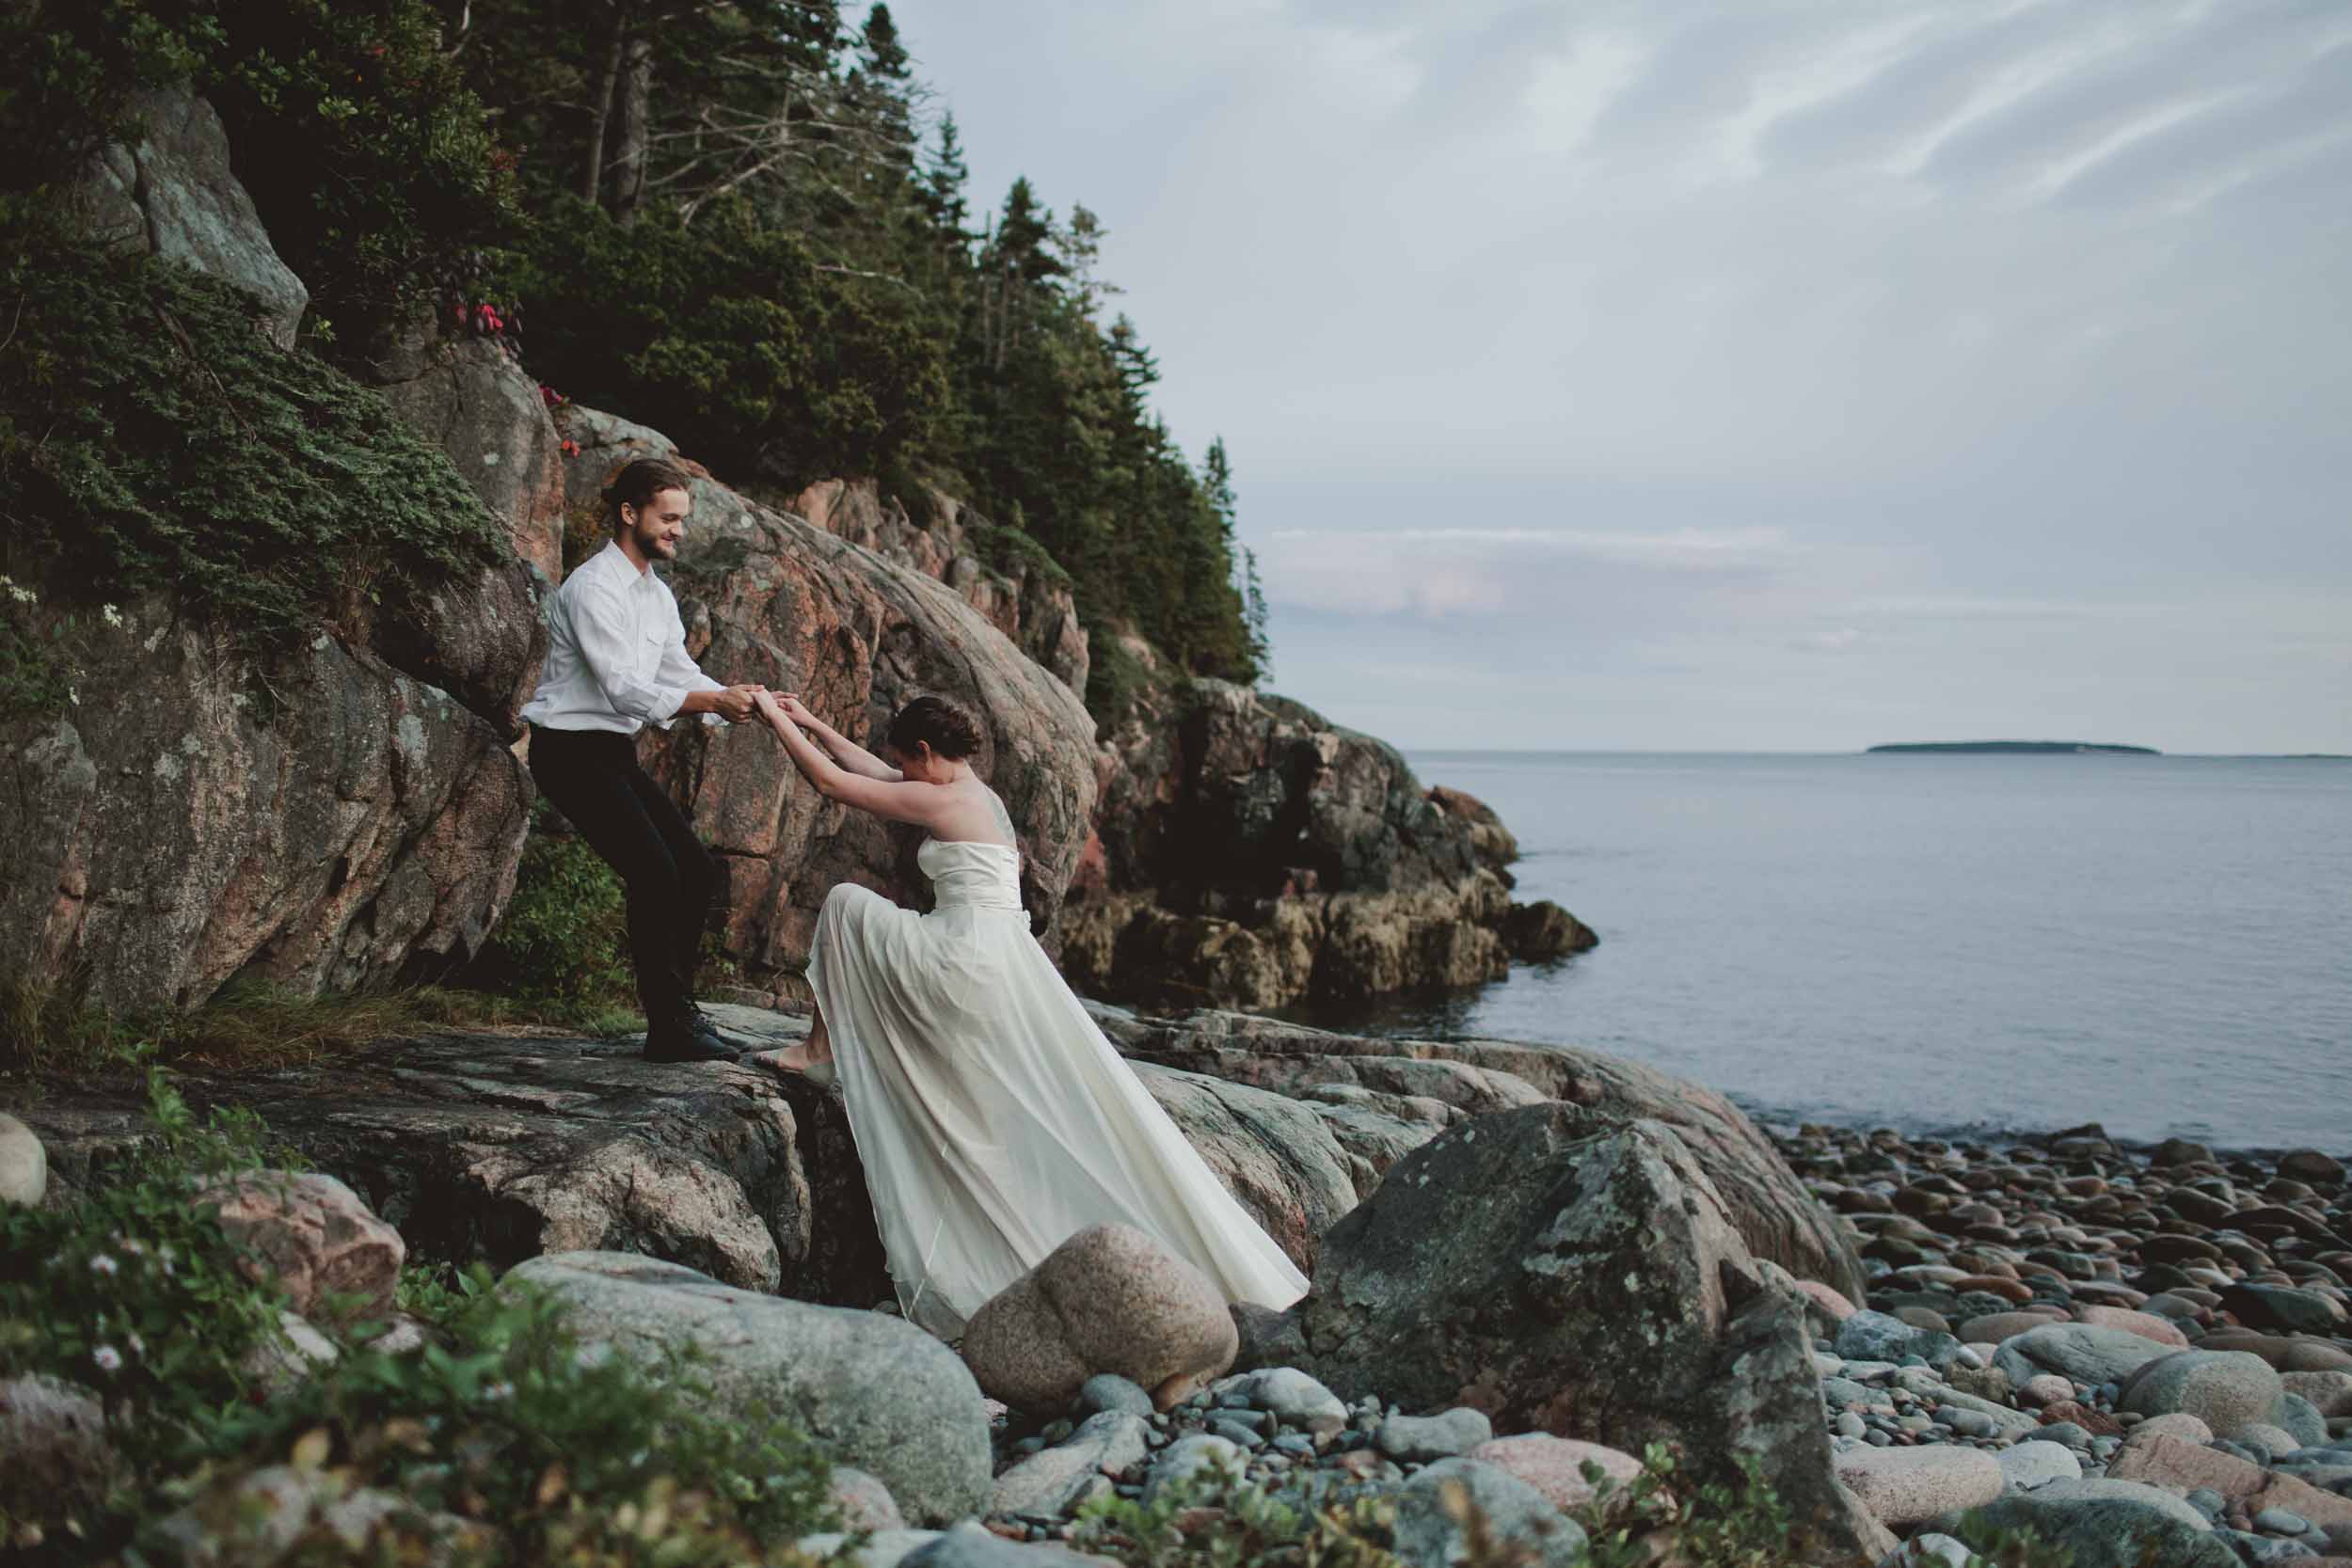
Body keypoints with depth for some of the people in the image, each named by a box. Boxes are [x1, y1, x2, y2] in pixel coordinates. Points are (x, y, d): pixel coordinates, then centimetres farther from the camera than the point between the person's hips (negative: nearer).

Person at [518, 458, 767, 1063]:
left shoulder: (658, 595, 12)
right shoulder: (593, 587, -18)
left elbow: (682, 674, 11)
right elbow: (624, 690, -27)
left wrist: (747, 703, -6)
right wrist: (712, 701, -35)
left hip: (616, 753, 9)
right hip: (571, 752, -9)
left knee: (697, 869, 4)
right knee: (655, 873, -17)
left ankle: (676, 1011, 12)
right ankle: (669, 1027, -11)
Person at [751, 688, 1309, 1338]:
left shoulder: (942, 800, -7)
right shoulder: (975, 794, 19)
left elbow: (830, 781, -1)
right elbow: (873, 772, 32)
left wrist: (774, 717, 12)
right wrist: (811, 723, 36)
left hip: (967, 960, -9)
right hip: (998, 962, 9)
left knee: (846, 900, 8)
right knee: (1067, 1109, 12)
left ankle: (822, 1049, 16)